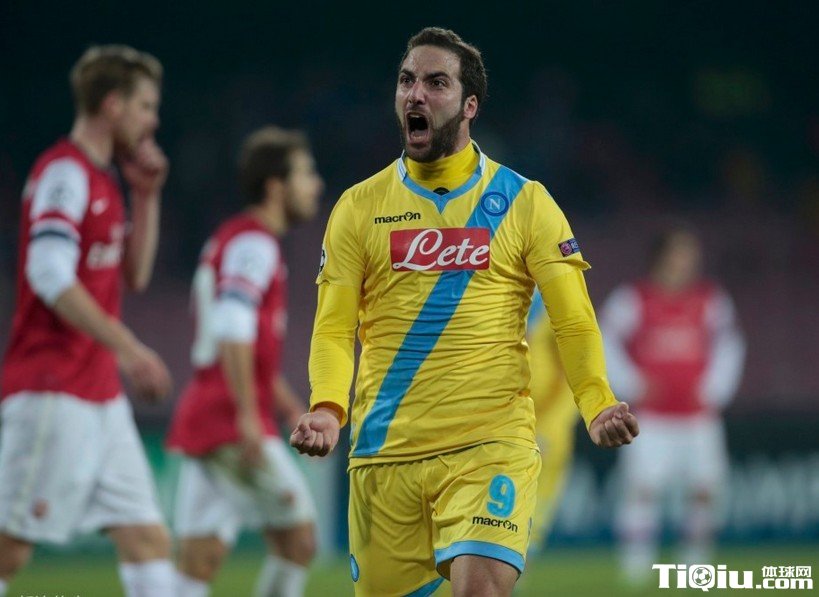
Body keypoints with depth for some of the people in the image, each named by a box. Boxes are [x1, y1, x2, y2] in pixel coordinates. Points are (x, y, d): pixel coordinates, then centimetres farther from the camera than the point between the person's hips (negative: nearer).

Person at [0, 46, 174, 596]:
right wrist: (126, 348, -23)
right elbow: (50, 275, -21)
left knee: (149, 539, 2)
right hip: (52, 391, -9)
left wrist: (147, 196, 12)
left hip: (101, 396, 9)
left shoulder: (104, 178, 17)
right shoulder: (64, 171, -11)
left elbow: (135, 275, 24)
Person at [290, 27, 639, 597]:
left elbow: (574, 323, 1)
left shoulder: (524, 202, 4)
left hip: (492, 447, -2)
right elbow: (333, 328, 5)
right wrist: (327, 409, -14)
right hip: (384, 452, 2)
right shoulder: (360, 206, 9)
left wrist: (598, 406, -17)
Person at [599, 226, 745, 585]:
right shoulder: (632, 299, -2)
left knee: (705, 487, -2)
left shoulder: (712, 300, 5)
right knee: (643, 485, -12)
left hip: (699, 417, 3)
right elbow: (605, 343, 1)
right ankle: (636, 558, -6)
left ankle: (697, 557, 13)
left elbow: (729, 345, 11)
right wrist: (631, 384, -8)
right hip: (650, 419, -3)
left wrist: (715, 388, 0)